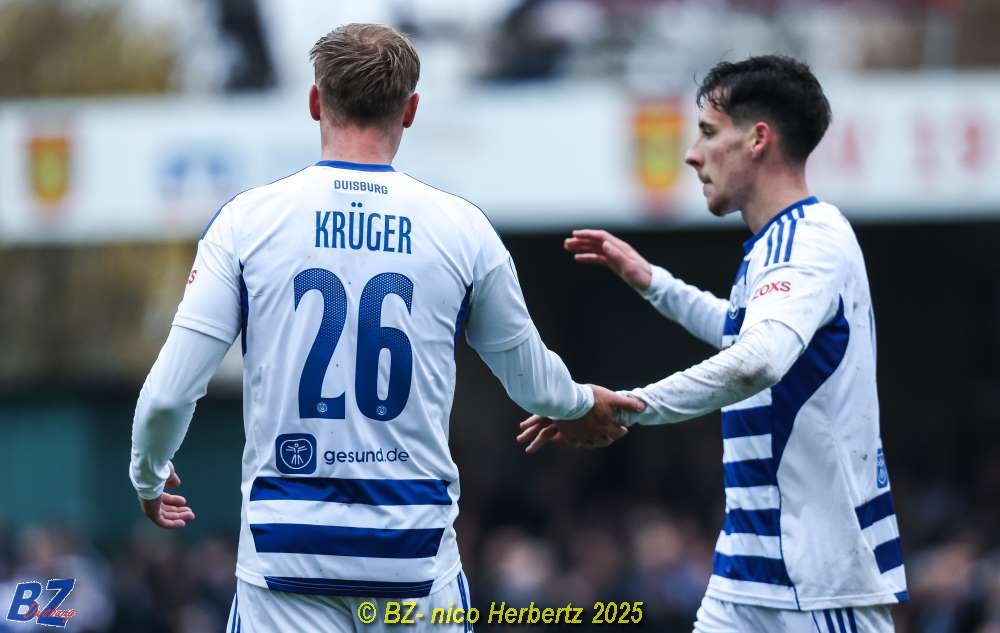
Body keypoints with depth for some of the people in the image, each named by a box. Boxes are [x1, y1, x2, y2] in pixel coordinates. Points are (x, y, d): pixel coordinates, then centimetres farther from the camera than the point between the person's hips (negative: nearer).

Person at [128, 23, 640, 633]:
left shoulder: (248, 219, -1)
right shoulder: (461, 228, 2)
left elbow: (170, 394, -2)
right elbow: (531, 381, 17)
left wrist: (149, 476, 20)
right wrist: (578, 405, 41)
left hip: (288, 547, -1)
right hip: (416, 554, 1)